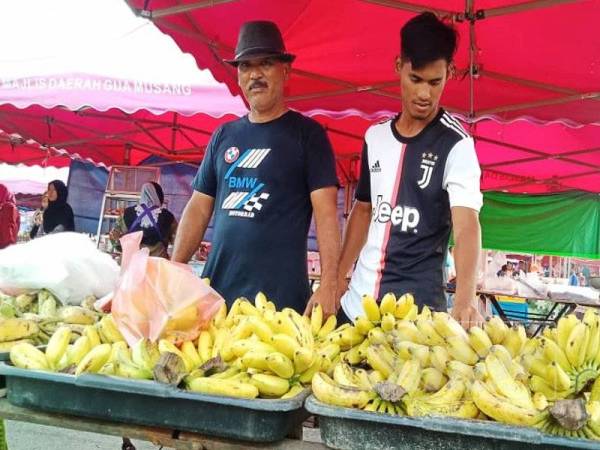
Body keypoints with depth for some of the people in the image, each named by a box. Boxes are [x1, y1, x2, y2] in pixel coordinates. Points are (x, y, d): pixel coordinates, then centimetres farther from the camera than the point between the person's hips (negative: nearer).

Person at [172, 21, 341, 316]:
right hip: (217, 288, 4)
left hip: (280, 295, -4)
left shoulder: (307, 134, -2)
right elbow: (199, 207, 14)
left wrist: (328, 286, -18)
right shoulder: (224, 136, 12)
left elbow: (326, 213, -9)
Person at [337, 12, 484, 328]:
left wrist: (465, 299, -37)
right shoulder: (375, 136, 7)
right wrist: (335, 279, 11)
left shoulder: (455, 145, -10)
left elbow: (467, 226, -21)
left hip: (417, 309, -5)